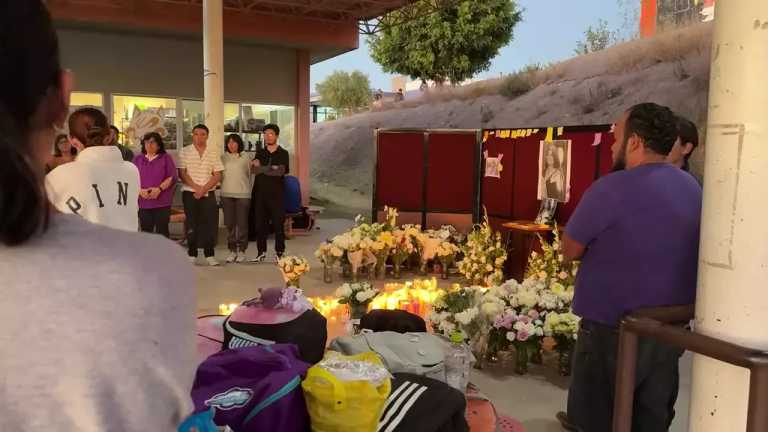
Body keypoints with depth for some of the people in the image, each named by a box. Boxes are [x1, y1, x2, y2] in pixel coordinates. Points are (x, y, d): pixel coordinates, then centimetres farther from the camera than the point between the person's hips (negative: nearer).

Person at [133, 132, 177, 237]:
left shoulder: (166, 158, 7)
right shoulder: (138, 159, 14)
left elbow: (172, 177, -2)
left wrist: (159, 189, -15)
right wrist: (140, 190, -11)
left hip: (162, 202, -2)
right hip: (143, 202, 2)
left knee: (162, 232, -1)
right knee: (145, 232, 3)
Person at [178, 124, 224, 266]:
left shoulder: (213, 153, 6)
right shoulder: (185, 152, 4)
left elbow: (217, 175, 2)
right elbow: (182, 174, -3)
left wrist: (204, 189, -10)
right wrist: (196, 187, -13)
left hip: (208, 194, 1)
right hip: (189, 193, -1)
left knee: (210, 224, -2)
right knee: (192, 225, 2)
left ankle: (209, 255, 5)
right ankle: (192, 255, 10)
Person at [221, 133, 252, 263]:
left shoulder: (245, 159, 4)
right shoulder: (223, 158, 7)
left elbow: (249, 176, 9)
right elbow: (219, 175, 11)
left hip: (243, 194, -2)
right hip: (227, 194, 2)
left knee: (242, 224, 0)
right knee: (230, 223, 4)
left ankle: (241, 251, 8)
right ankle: (232, 250, 13)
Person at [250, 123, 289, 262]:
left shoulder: (283, 153, 5)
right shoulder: (260, 153, 15)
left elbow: (281, 171, -10)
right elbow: (255, 170, -1)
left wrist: (262, 168, -8)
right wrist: (272, 169, -13)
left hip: (277, 193, -3)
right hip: (261, 192, 3)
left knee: (278, 224, -4)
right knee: (260, 223, 3)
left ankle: (280, 252, 2)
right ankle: (261, 252, 11)